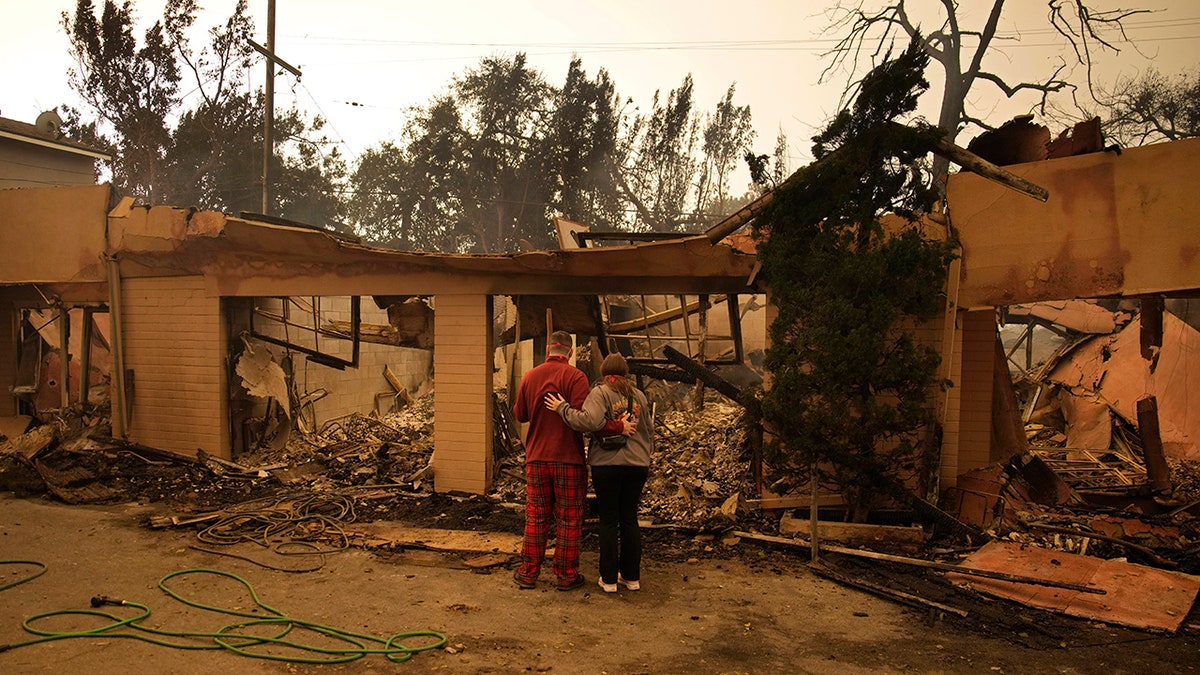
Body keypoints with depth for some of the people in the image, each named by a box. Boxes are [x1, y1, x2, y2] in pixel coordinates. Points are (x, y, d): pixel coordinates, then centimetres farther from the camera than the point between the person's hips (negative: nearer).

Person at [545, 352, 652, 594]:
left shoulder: (600, 392, -6)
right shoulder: (639, 396, 12)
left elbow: (590, 421, -23)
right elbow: (650, 430, 18)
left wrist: (563, 409, -12)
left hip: (608, 463, -4)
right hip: (637, 465, 5)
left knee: (609, 521, 4)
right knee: (630, 519, 12)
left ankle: (609, 579, 9)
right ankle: (632, 577, 18)